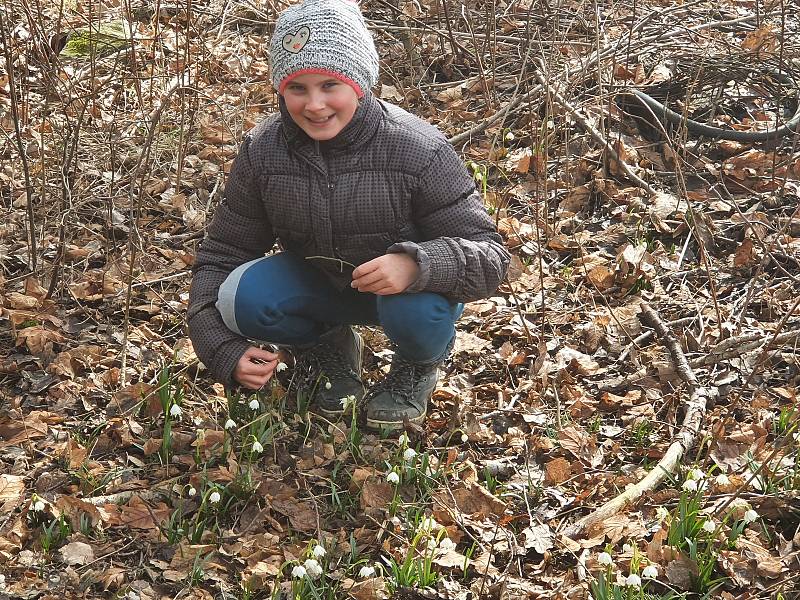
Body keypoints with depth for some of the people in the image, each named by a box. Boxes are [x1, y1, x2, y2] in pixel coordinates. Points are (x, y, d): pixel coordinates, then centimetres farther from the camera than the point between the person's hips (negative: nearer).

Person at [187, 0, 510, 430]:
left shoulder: (418, 151, -26)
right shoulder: (262, 153, -16)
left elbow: (488, 255, -25)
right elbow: (220, 258, -7)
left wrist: (416, 264, -47)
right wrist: (225, 351, -23)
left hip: (408, 288, -3)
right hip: (317, 282, 3)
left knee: (419, 312, -38)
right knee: (239, 297, -26)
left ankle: (416, 368, 1)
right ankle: (328, 347, 6)